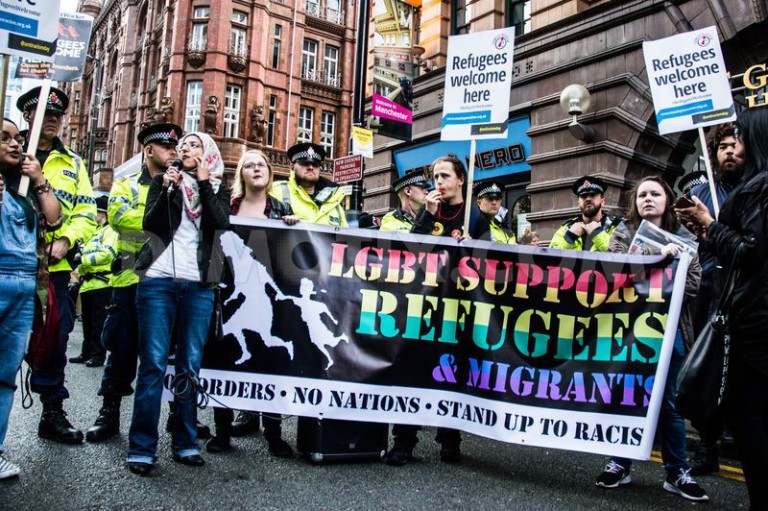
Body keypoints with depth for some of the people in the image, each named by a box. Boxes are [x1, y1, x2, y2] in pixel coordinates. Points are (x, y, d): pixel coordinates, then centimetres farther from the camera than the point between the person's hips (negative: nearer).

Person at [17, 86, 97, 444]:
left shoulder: (72, 163, 16)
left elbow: (86, 212, 10)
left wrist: (65, 241, -6)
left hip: (55, 266, 3)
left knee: (55, 339, 9)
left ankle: (53, 413, 21)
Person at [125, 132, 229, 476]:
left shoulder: (218, 189, 14)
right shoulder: (163, 180, 14)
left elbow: (222, 223, -5)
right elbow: (149, 223, 1)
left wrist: (204, 183, -5)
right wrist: (167, 190, -10)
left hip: (199, 285, 1)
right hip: (159, 280, -1)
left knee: (190, 367, 3)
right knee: (153, 363, -5)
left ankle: (186, 444, 11)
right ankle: (141, 448, 1)